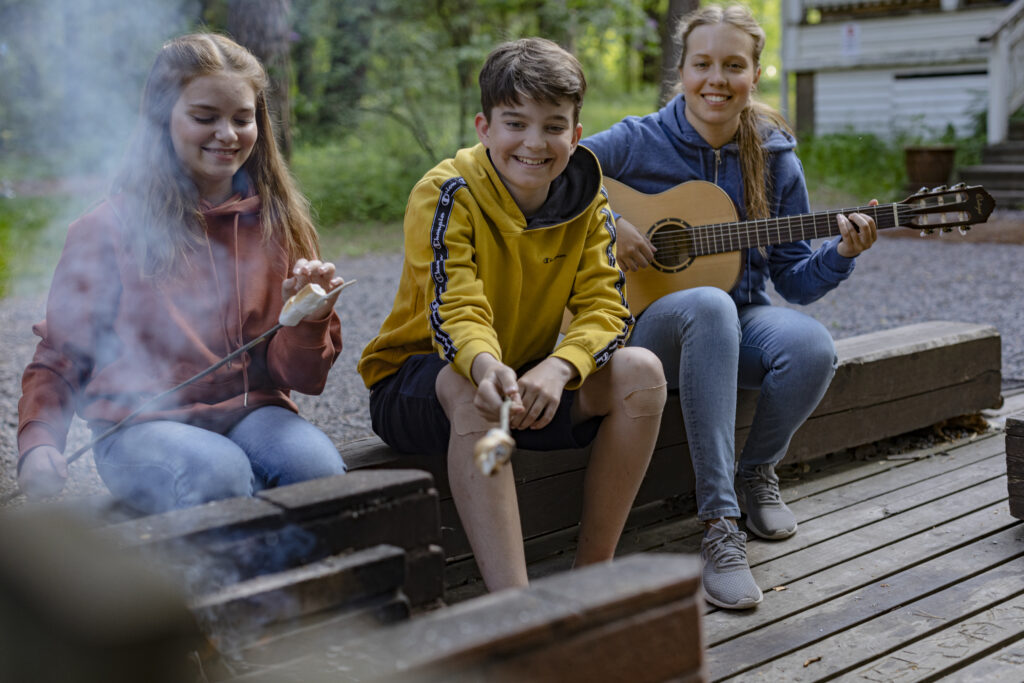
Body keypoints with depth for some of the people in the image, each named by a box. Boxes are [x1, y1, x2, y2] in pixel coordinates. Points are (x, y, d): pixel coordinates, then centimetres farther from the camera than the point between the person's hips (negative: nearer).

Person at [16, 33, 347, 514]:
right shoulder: (109, 229, 1)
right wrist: (38, 443, -11)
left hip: (249, 412, 3)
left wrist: (307, 320, -15)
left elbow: (299, 376, 7)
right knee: (216, 473, -34)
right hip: (142, 426, -2)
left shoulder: (279, 222, 9)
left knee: (315, 463, -30)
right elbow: (58, 359, 7)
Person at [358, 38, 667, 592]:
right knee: (468, 389, -39)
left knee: (641, 371, -18)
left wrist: (558, 368, -34)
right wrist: (488, 367, -52)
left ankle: (593, 569, -12)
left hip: (529, 381, 5)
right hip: (420, 377, -4)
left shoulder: (584, 198, -3)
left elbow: (605, 307, -12)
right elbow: (455, 311, -28)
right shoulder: (447, 193, -17)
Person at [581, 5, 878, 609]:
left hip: (741, 321, 3)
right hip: (649, 326, -3)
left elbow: (795, 281, 7)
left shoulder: (775, 161, 4)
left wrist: (841, 254, -13)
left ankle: (757, 472, 2)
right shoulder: (640, 141, -4)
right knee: (709, 305, -39)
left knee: (812, 346, -31)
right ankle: (721, 524, -36)